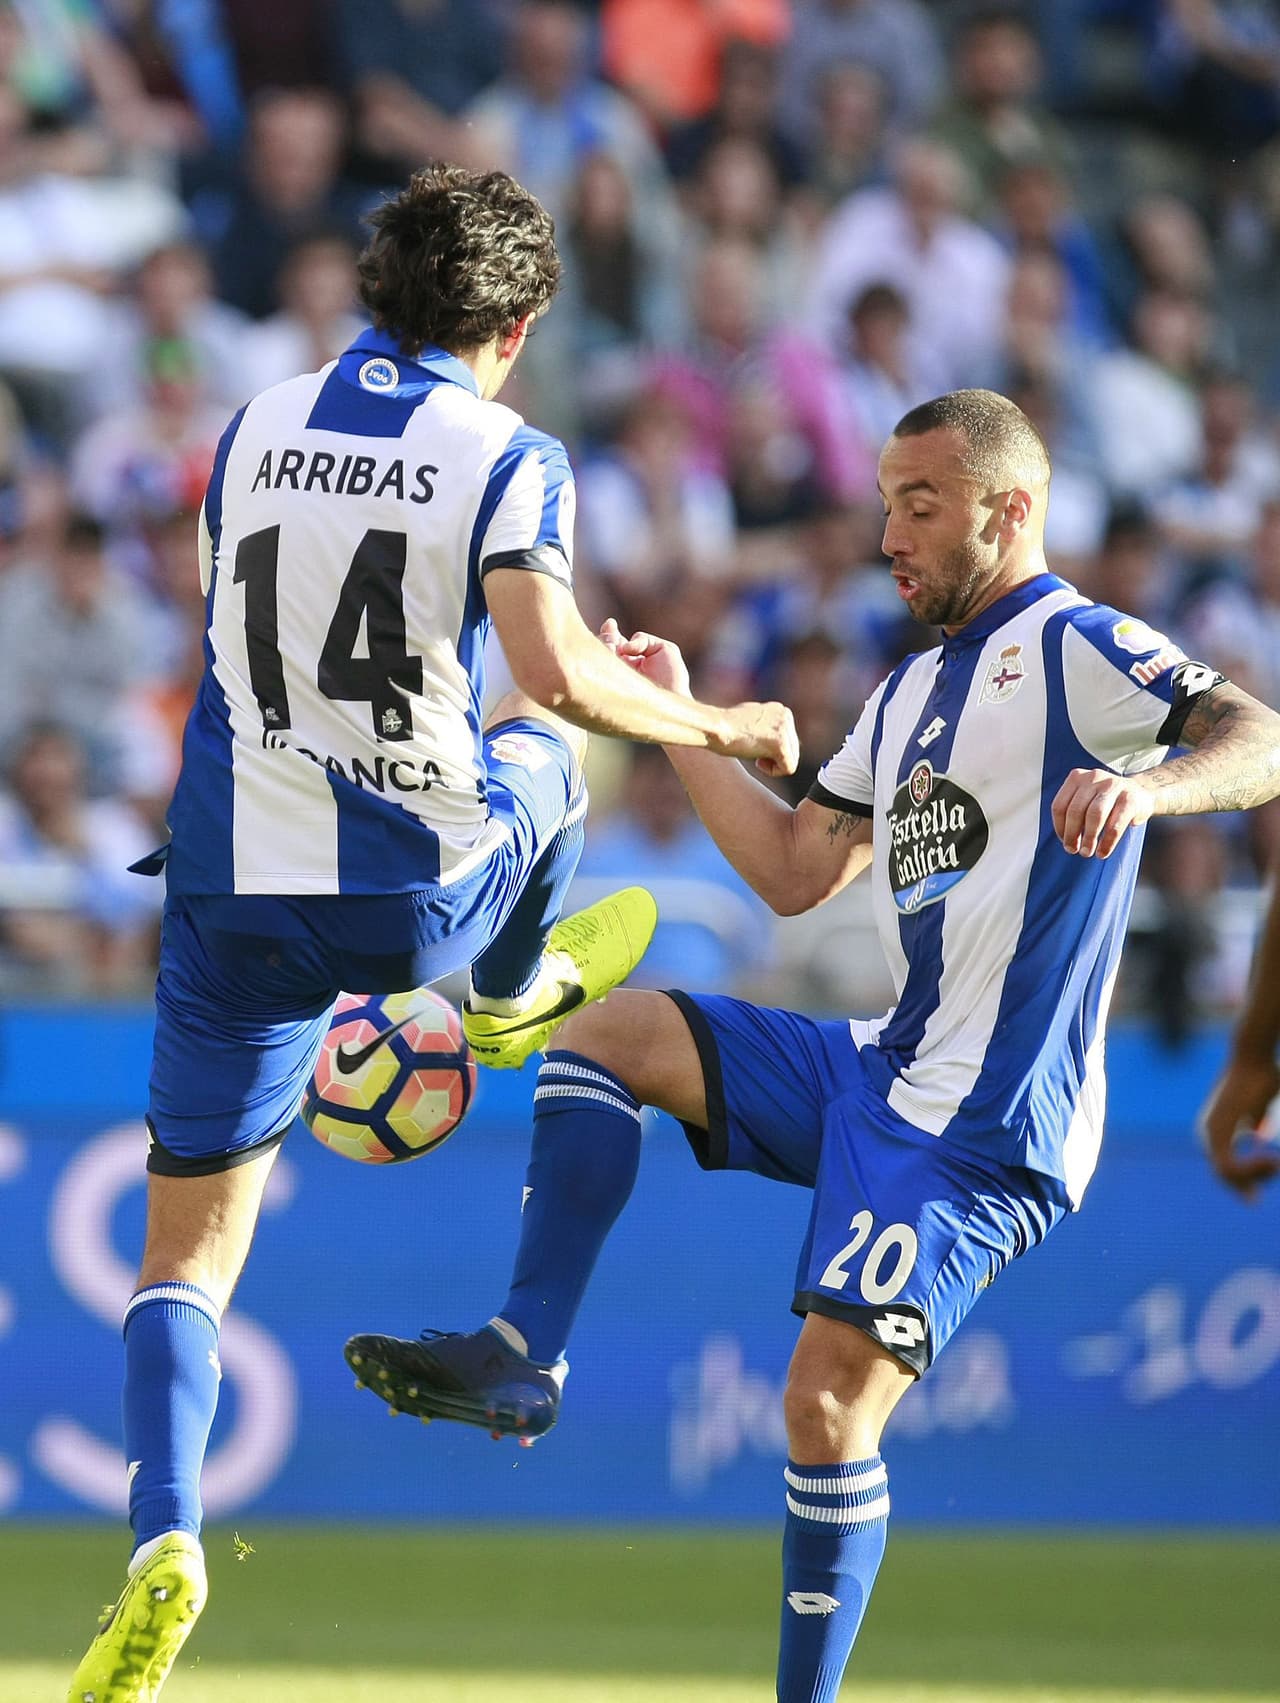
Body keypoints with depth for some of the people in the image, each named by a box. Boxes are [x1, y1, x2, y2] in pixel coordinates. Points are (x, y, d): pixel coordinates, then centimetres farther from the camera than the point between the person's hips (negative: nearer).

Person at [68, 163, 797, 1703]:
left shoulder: (252, 432, 6)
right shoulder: (506, 461, -8)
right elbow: (556, 675, -21)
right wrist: (712, 725, -5)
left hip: (237, 891, 2)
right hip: (420, 899, -2)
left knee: (186, 1254, 7)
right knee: (535, 750, 33)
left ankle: (164, 1541, -15)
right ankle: (511, 995, 58)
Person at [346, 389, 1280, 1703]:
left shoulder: (1076, 647, -9)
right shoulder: (907, 691, 19)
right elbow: (794, 873, 23)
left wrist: (1147, 784, -44)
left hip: (983, 1126, -9)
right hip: (882, 1067, 9)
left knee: (831, 1396, -18)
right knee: (607, 1032, 6)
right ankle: (522, 1360, -1)